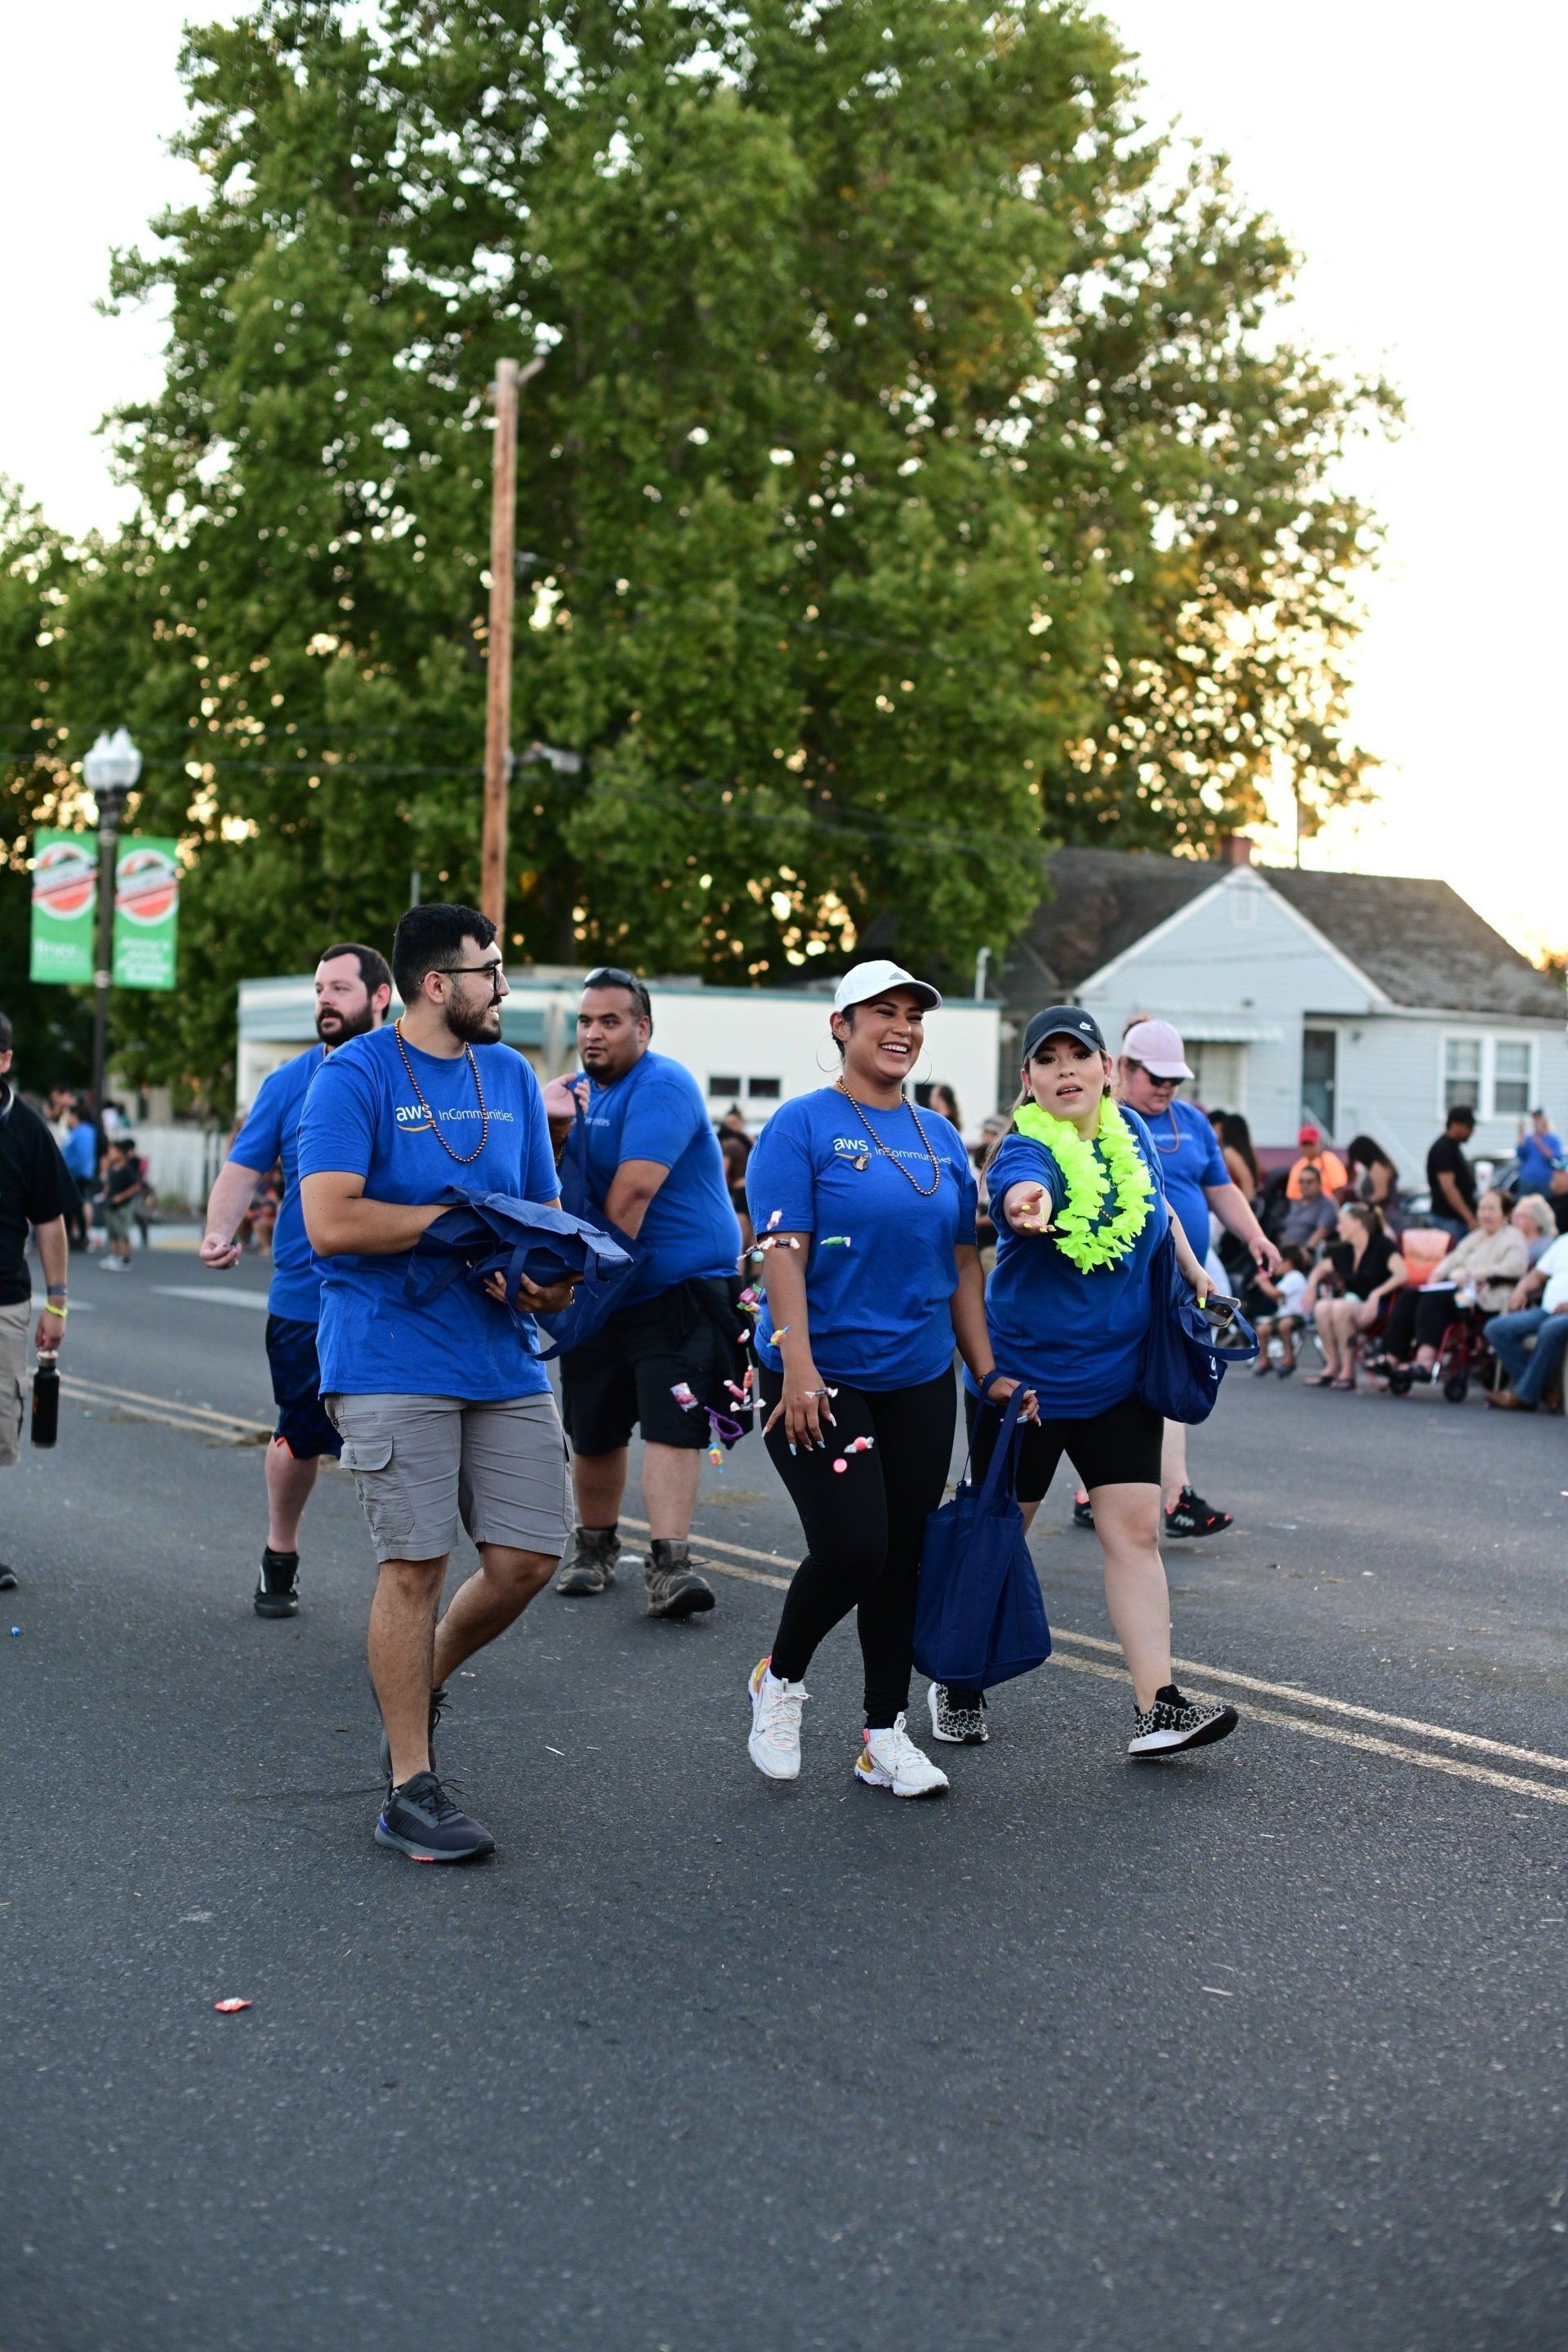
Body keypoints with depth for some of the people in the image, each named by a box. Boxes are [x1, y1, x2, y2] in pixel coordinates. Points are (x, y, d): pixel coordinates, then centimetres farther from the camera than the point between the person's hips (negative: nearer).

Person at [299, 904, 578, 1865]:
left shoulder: (512, 1076, 14)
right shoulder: (354, 1076, -6)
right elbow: (331, 1222, -16)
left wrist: (555, 1275, -4)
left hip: (504, 1357, 6)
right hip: (394, 1360, -6)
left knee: (528, 1559, 2)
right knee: (416, 1565, -4)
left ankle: (423, 1682, 31)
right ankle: (411, 1788, 8)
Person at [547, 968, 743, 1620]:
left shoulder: (661, 1086, -14)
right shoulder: (581, 1089, 14)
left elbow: (633, 1191, -23)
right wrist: (555, 1127, -11)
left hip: (682, 1287, -8)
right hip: (601, 1297, 8)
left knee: (673, 1421, -18)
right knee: (592, 1430, 12)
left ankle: (669, 1564, -21)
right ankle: (594, 1546, 31)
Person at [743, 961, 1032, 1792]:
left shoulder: (940, 1138, 12)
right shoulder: (803, 1126, -6)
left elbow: (961, 1263, 16)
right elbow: (782, 1252, -14)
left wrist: (988, 1371, 10)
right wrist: (798, 1369, -23)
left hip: (919, 1381, 6)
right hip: (822, 1379, -6)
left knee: (904, 1556, 7)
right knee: (851, 1549, -13)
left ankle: (885, 1736, 18)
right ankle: (780, 1679, 14)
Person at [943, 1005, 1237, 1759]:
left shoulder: (1132, 1130, 1)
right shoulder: (1027, 1148, -18)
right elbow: (1022, 1187, -44)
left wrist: (1194, 1272, 21)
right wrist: (1028, 1206, -66)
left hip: (1118, 1374, 4)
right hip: (1024, 1374, -4)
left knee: (1136, 1531, -3)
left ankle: (1156, 1708, -4)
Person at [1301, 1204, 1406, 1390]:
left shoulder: (1381, 1245, -6)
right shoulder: (1344, 1251, 13)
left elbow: (1403, 1273, -18)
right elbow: (1321, 1268, 29)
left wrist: (1377, 1294, -28)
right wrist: (1312, 1284, 7)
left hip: (1377, 1310, -6)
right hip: (1352, 1303, 6)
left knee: (1339, 1307, -33)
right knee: (1322, 1307, -23)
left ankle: (1348, 1371, -25)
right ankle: (1332, 1365, -11)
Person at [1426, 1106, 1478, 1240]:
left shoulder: (1454, 1147, 16)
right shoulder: (1443, 1149, -14)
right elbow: (1448, 1188, -21)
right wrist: (1470, 1218, -24)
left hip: (1461, 1218, 9)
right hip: (1449, 1219, -9)